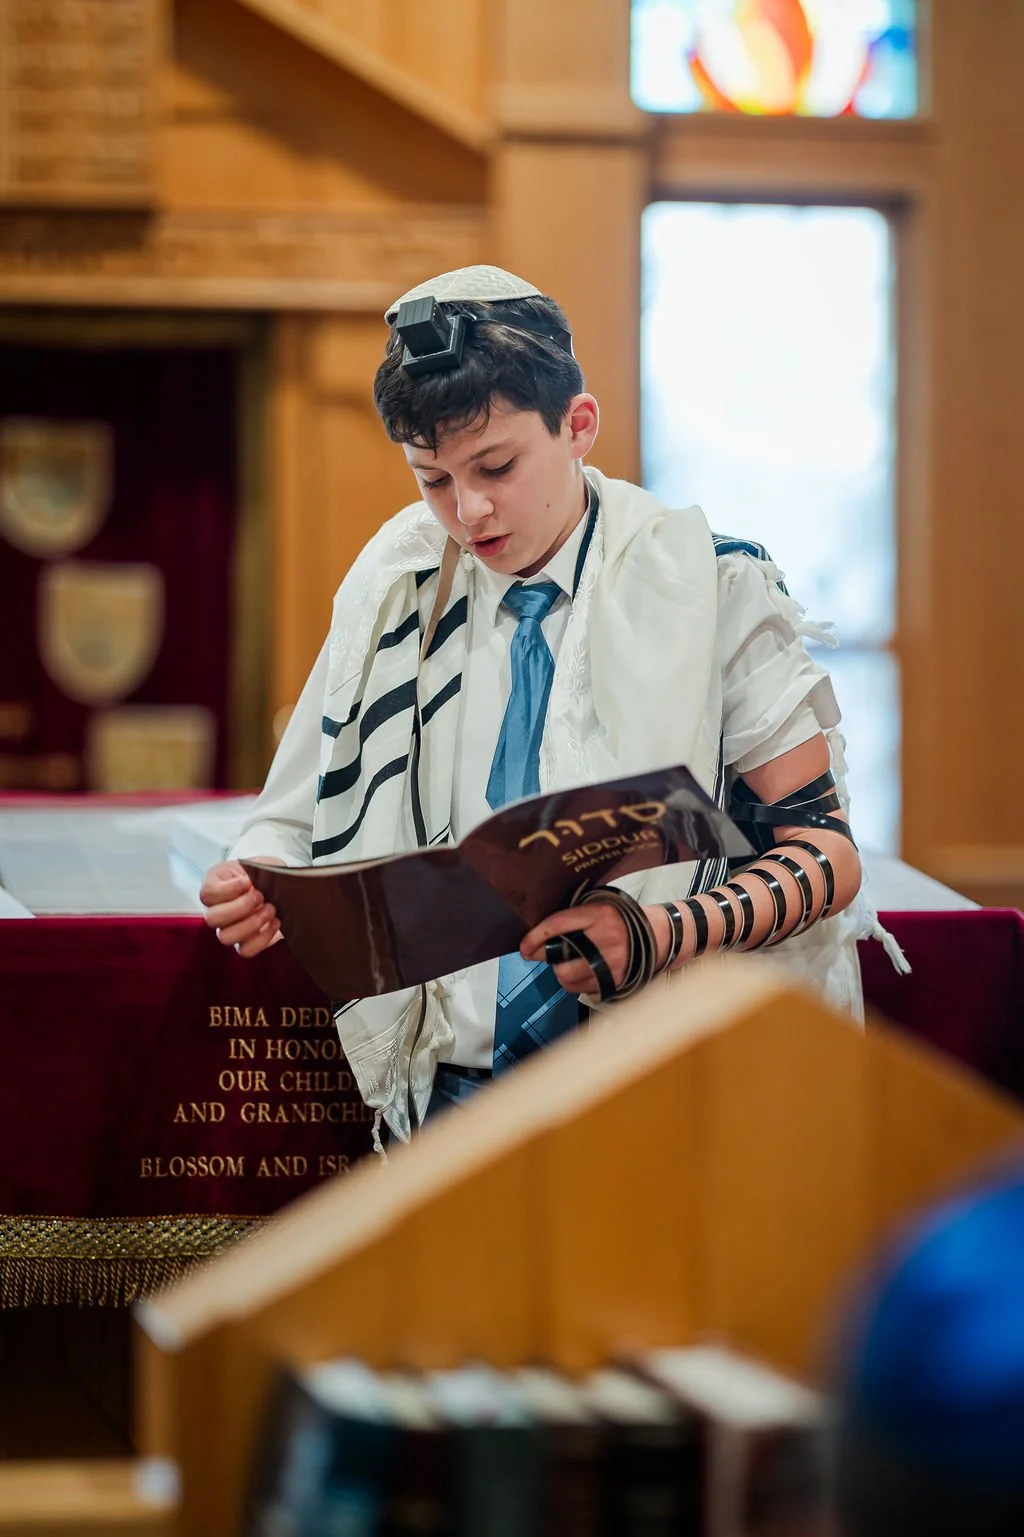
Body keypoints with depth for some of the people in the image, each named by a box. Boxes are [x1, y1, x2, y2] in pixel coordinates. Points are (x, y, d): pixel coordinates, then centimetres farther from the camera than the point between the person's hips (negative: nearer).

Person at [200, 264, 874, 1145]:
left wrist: (664, 937, -18)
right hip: (461, 1094, 2)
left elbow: (827, 852, 1)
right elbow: (307, 823, 22)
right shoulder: (394, 598, 13)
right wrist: (258, 887, -3)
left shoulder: (712, 589, 3)